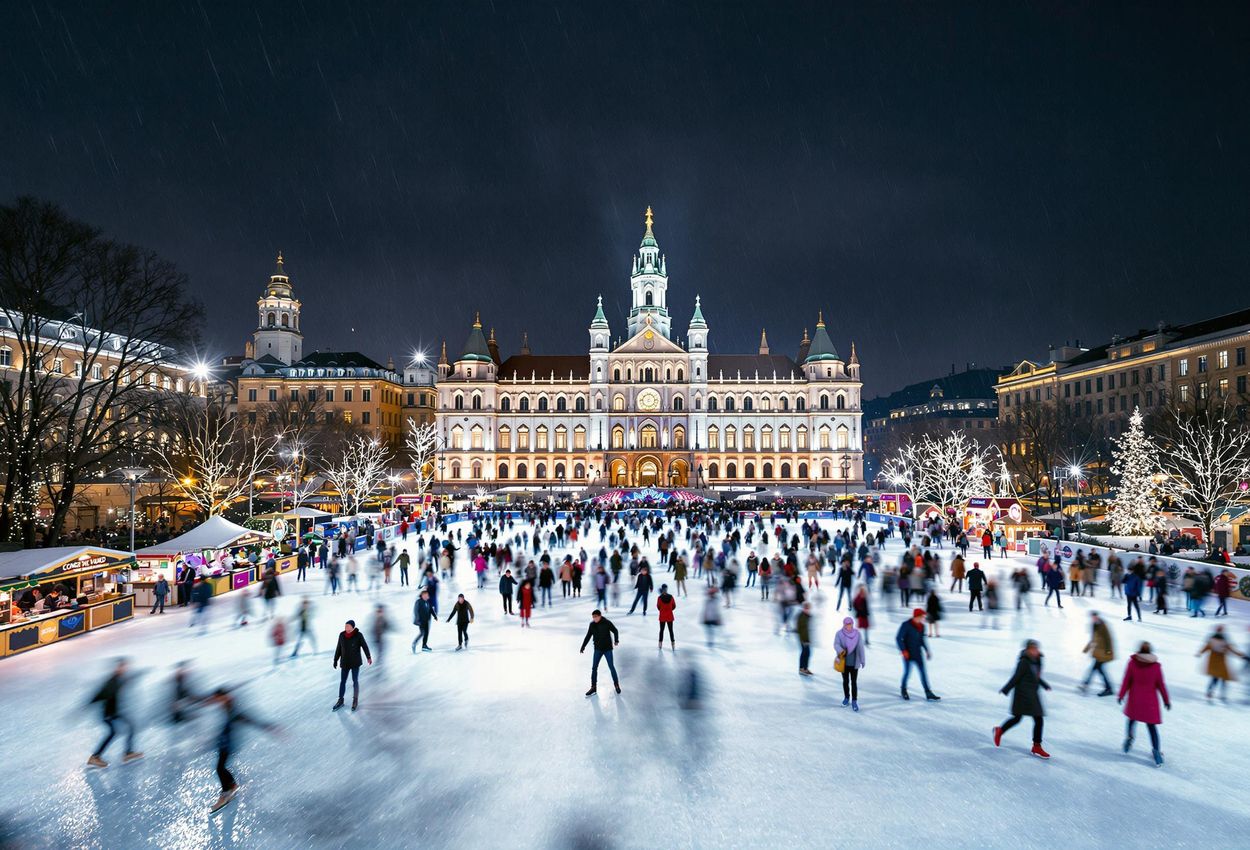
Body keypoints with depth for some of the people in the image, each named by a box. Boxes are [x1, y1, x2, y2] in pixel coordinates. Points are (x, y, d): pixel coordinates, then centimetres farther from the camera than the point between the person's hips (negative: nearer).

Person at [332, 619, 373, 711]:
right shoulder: (342, 635, -3)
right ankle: (340, 701, 22)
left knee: (355, 681, 0)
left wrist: (369, 657, -26)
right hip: (345, 662, 3)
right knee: (342, 681, 9)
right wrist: (335, 660, 8)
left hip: (355, 662, -3)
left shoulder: (358, 635, -13)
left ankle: (355, 701, 16)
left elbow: (365, 646, -17)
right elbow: (338, 648, 5)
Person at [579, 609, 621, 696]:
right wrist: (583, 646, 4)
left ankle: (616, 684, 27)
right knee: (594, 668, 4)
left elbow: (615, 631, -2)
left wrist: (616, 640, -12)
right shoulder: (592, 624, -6)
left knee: (611, 667, 6)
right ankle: (593, 688, 15)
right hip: (598, 649, 3)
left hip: (608, 649, -3)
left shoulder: (607, 623, -16)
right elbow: (588, 636, 5)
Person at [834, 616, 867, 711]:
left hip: (854, 662, -1)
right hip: (844, 662, 1)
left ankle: (854, 701, 11)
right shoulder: (839, 633, -10)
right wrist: (840, 651, -37)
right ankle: (846, 697, 34)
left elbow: (861, 648, -4)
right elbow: (836, 644, -16)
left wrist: (863, 660, -1)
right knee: (845, 681, 16)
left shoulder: (858, 633, -9)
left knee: (854, 682, 0)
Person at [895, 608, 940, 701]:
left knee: (923, 672, 4)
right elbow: (898, 638, -15)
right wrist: (904, 650, -20)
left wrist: (927, 650, 12)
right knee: (907, 672, 3)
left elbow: (922, 639, 16)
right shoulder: (906, 625, -17)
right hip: (908, 654, -6)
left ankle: (928, 693, 10)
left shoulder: (921, 626, 3)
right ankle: (903, 690, 26)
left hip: (918, 654, 6)